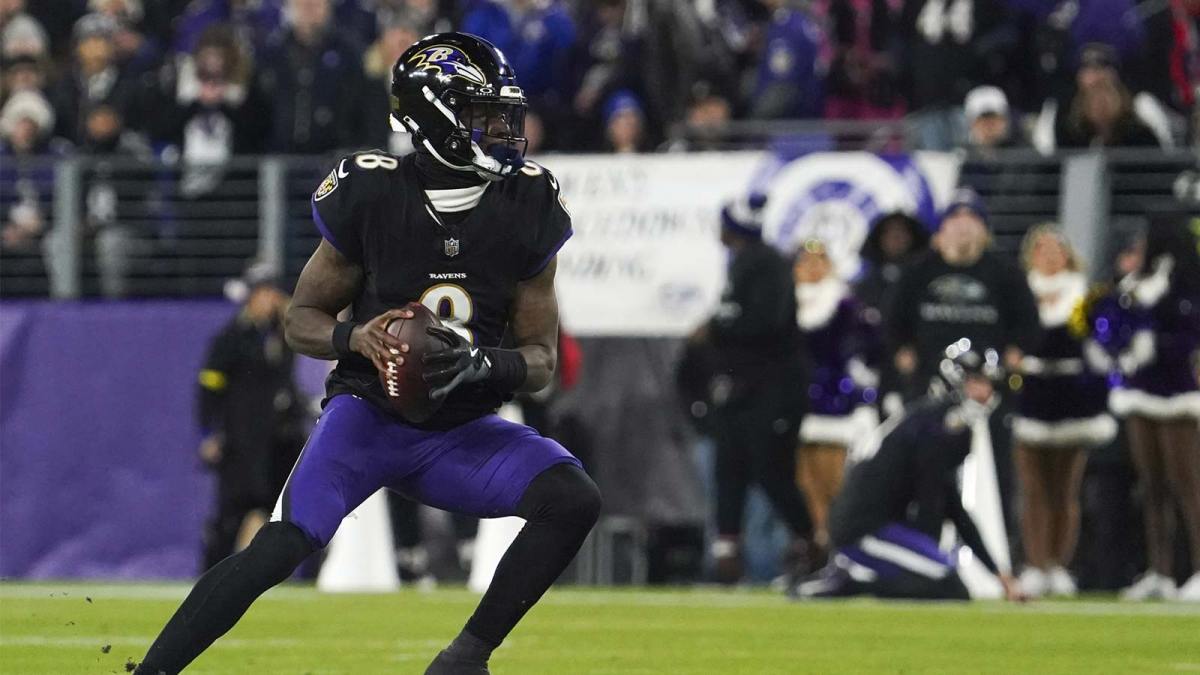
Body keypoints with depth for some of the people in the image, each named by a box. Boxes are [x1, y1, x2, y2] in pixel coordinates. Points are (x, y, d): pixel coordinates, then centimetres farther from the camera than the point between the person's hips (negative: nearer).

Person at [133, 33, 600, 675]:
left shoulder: (526, 209, -5)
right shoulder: (373, 195, -12)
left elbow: (541, 360, 0)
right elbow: (302, 319, 0)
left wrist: (481, 366, -23)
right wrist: (356, 338, -23)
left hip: (461, 433, 3)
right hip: (368, 411, -3)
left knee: (574, 500, -21)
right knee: (280, 546, -25)